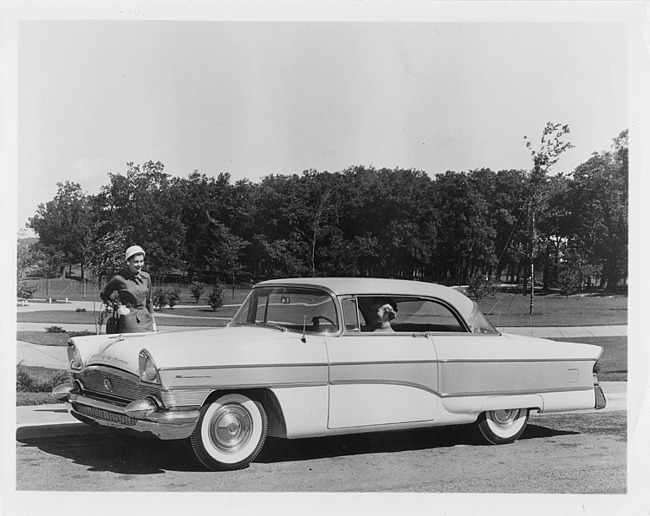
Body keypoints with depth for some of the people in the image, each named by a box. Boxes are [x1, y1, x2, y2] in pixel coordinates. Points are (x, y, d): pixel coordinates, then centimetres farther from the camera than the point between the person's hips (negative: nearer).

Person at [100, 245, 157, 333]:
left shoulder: (146, 277, 7)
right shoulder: (119, 279, -6)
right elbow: (103, 295, 8)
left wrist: (153, 323, 16)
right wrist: (117, 307, -5)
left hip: (146, 320, 5)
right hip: (128, 320, -4)